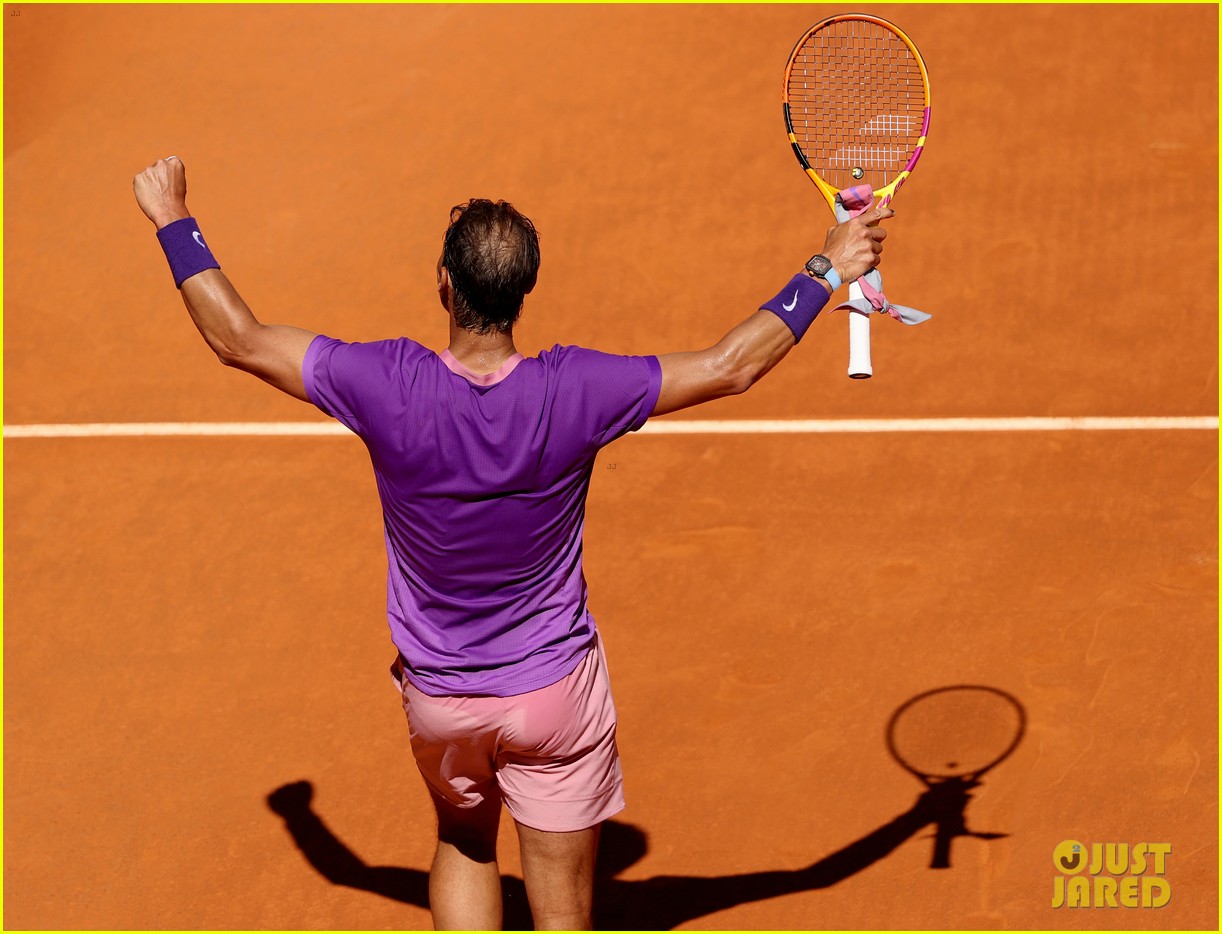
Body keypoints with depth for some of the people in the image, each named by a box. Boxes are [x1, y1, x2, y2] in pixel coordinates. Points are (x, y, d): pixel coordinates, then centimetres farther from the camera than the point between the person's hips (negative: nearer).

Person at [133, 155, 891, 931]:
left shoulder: (389, 387, -23)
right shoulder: (573, 392, -23)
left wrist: (174, 221, 3)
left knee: (464, 844, 31)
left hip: (438, 698, 1)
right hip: (557, 692, -1)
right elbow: (733, 367, -13)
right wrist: (828, 272, -2)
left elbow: (238, 338, -11)